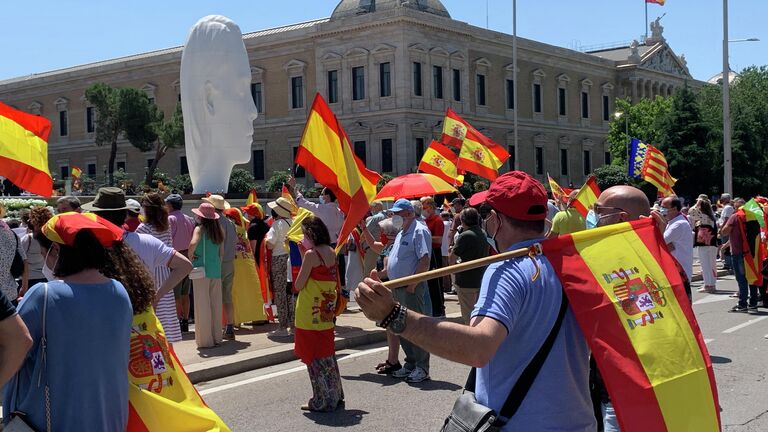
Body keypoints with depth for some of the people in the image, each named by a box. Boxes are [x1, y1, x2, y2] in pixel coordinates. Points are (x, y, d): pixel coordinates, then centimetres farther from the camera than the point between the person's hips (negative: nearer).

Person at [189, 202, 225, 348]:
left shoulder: (199, 229, -9)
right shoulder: (218, 230, 8)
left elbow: (193, 243, -28)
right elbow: (221, 252, 11)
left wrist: (190, 256, -12)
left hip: (201, 269, -5)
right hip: (216, 270, 5)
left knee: (202, 305, 1)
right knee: (215, 304, 12)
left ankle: (205, 340, 5)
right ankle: (216, 337, 19)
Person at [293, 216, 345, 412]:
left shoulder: (311, 254, -16)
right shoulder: (331, 252, 6)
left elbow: (298, 285, -13)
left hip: (311, 314, -8)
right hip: (326, 313, 8)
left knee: (315, 356, 2)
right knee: (327, 354, 18)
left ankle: (322, 401, 9)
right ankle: (335, 396, 27)